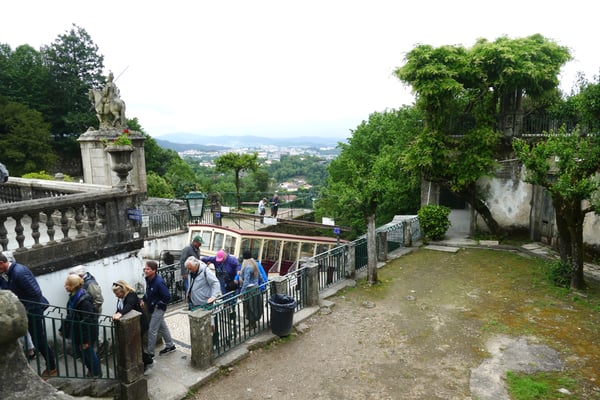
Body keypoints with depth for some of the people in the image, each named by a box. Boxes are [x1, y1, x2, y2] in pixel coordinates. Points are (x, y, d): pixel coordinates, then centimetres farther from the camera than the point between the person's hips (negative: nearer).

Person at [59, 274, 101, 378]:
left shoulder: (84, 300, -28)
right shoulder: (73, 297, 1)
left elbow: (87, 321, -26)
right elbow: (69, 315, 13)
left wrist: (86, 339, -23)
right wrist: (62, 329, 16)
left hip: (85, 332, -9)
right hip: (76, 331, 9)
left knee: (88, 352, 9)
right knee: (79, 352, 21)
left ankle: (96, 373, 31)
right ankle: (91, 369, 42)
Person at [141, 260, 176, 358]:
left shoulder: (159, 282, -29)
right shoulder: (148, 279, -2)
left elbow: (167, 297, -25)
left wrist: (158, 305, -18)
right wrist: (144, 300, 6)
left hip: (158, 309, -9)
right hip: (152, 308, 9)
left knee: (152, 331, 0)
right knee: (162, 327, 20)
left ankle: (150, 353, 14)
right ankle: (170, 346, 35)